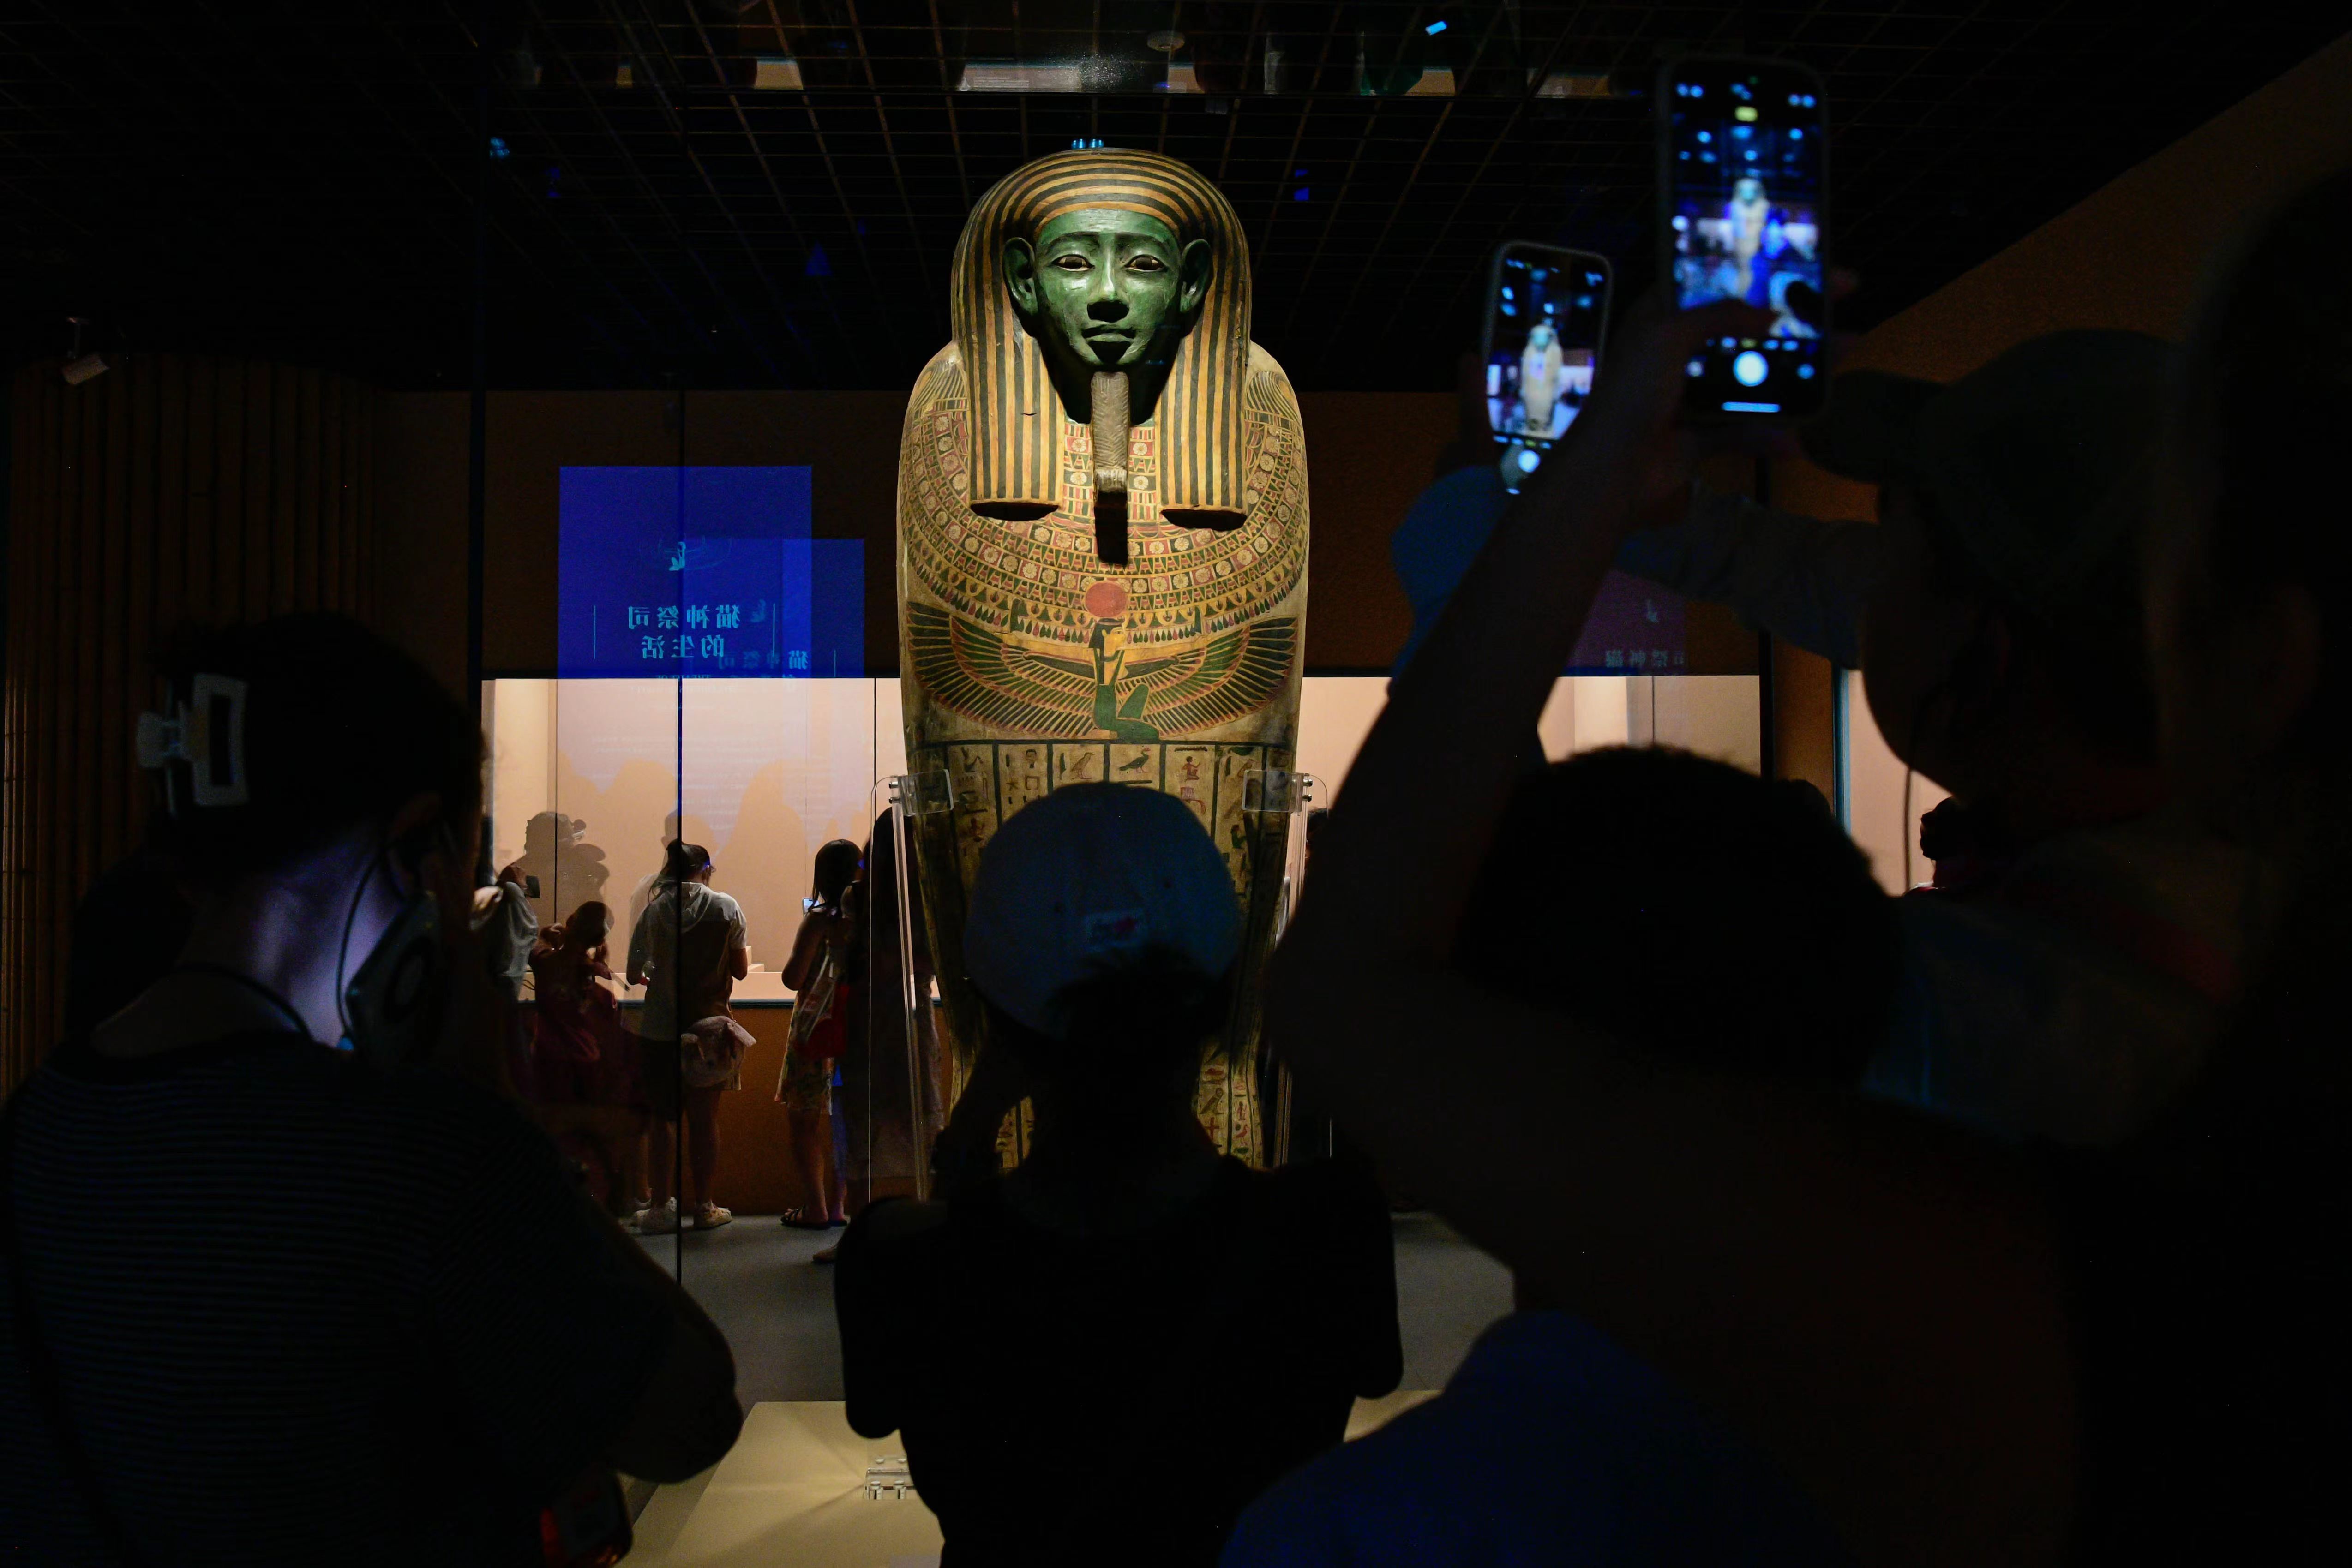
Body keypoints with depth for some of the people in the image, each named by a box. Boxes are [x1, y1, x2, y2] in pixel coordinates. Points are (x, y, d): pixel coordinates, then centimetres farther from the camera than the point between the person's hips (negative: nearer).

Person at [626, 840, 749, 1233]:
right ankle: (704, 1207, 14)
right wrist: (747, 947, 20)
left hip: (658, 1029, 1)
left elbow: (633, 974, -3)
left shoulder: (653, 910, -4)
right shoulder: (726, 908, -6)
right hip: (708, 1028, 0)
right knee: (704, 1119, 8)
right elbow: (740, 970, -1)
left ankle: (661, 1208, 11)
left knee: (661, 1118, 9)